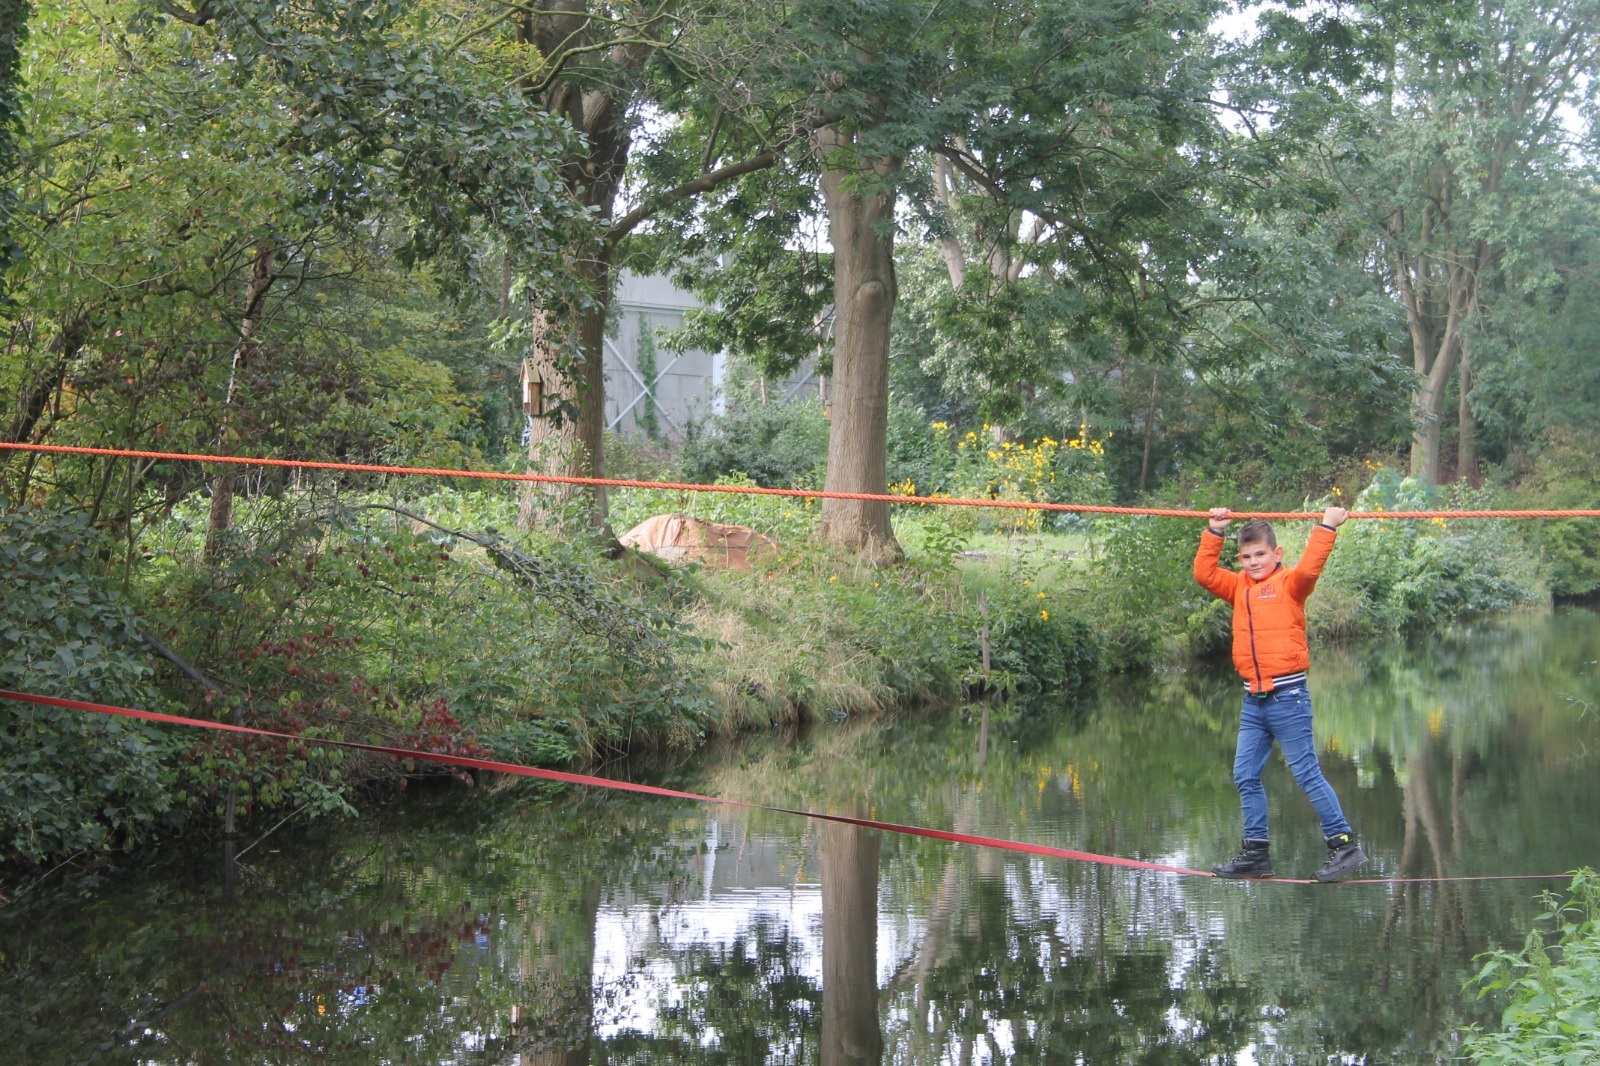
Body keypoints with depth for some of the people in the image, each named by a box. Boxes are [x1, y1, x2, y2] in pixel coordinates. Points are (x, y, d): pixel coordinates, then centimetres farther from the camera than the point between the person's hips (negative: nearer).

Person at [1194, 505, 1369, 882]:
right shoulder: (1240, 587, 14)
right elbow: (1205, 573, 12)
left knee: (1307, 774, -6)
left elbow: (1309, 568, -22)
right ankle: (1256, 853, 15)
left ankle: (1345, 845, 1)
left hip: (1287, 694, -7)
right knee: (1246, 776, 7)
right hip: (1253, 699, 7)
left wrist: (1326, 528, -22)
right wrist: (1214, 533, 8)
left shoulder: (1288, 583, -3)